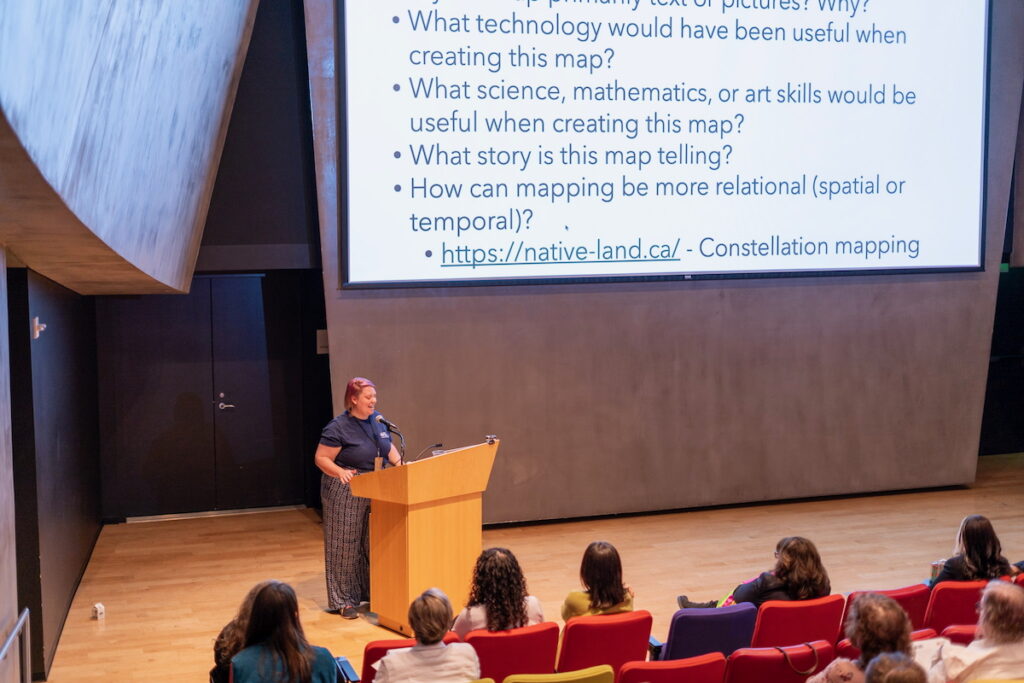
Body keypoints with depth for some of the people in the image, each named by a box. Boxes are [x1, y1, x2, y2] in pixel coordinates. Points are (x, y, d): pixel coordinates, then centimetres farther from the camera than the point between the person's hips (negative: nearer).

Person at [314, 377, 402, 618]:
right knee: (345, 545, -1)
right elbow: (321, 458, -14)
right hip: (346, 493, -7)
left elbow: (389, 447, 17)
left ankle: (371, 593, 25)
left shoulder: (377, 420, 4)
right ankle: (344, 601, 6)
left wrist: (398, 462, -2)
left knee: (373, 543, 13)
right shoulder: (338, 427, -16)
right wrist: (340, 472, -31)